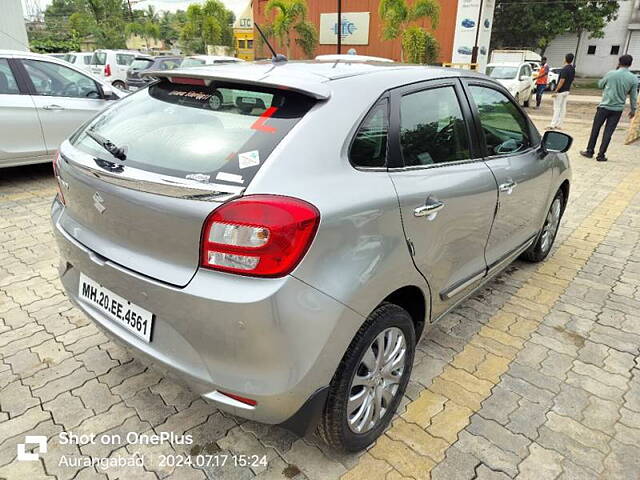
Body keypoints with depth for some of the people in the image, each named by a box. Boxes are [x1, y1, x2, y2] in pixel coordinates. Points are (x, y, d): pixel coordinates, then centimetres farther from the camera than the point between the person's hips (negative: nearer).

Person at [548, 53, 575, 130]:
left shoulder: (564, 69, -18)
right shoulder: (573, 69, 8)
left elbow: (562, 81, -22)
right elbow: (571, 80, 14)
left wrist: (556, 91, -20)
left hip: (561, 91, -8)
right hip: (567, 91, 8)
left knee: (557, 108, -7)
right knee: (563, 108, 9)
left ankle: (553, 125, -8)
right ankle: (559, 125, 12)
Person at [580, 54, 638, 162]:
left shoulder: (611, 74, -8)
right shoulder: (634, 79, -3)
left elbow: (600, 84, 8)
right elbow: (633, 96, 2)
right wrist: (633, 109, 12)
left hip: (604, 106, -1)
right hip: (618, 109, 1)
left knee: (595, 129, 10)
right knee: (608, 132, 5)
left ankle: (589, 151, 14)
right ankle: (601, 155, 5)